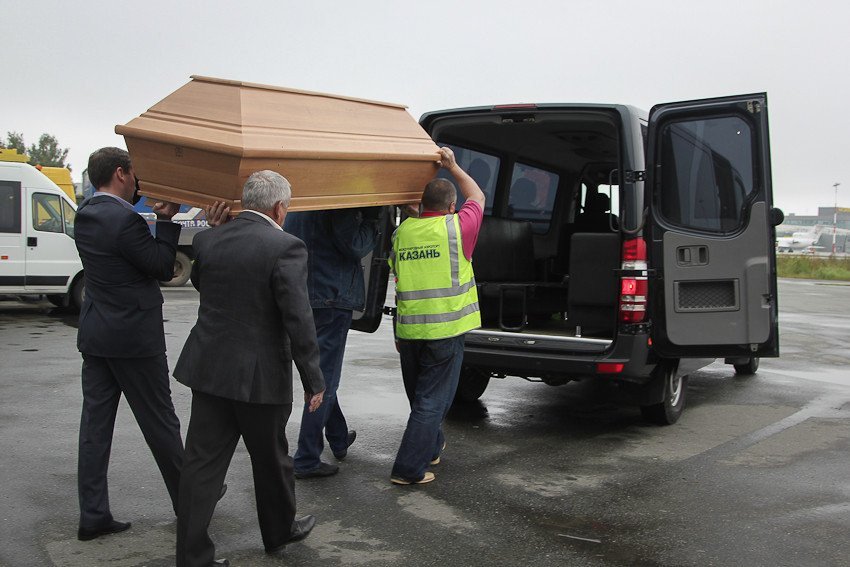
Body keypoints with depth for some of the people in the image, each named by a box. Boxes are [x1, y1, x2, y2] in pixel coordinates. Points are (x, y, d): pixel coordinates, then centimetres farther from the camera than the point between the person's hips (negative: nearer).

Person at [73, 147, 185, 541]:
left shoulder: (86, 214, 6)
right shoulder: (125, 221, -20)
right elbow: (164, 268, -13)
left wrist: (155, 214, 9)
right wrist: (166, 220, -8)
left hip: (95, 337, 8)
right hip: (134, 338, -8)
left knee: (95, 423, 8)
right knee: (160, 422, 6)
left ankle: (93, 516, 13)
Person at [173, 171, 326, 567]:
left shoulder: (208, 240, 1)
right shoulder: (285, 248, -16)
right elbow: (299, 321, -18)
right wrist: (313, 381, -10)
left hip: (208, 370, 5)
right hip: (260, 375, -5)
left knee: (202, 464, 9)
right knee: (271, 460, 16)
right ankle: (279, 532, 37)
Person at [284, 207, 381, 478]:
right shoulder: (339, 203, -18)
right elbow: (355, 246, -19)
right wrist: (372, 220, -5)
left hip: (301, 296, 9)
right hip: (331, 297, -9)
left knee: (322, 375, 22)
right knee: (324, 381, 0)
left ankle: (339, 439, 38)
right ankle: (307, 461, 5)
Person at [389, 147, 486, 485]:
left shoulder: (402, 231, 5)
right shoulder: (456, 227, -7)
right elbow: (477, 197, 13)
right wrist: (452, 166, 25)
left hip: (408, 330, 5)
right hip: (445, 330, -5)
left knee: (420, 395, 22)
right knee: (432, 400, 2)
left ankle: (431, 447, 42)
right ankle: (409, 469, 2)